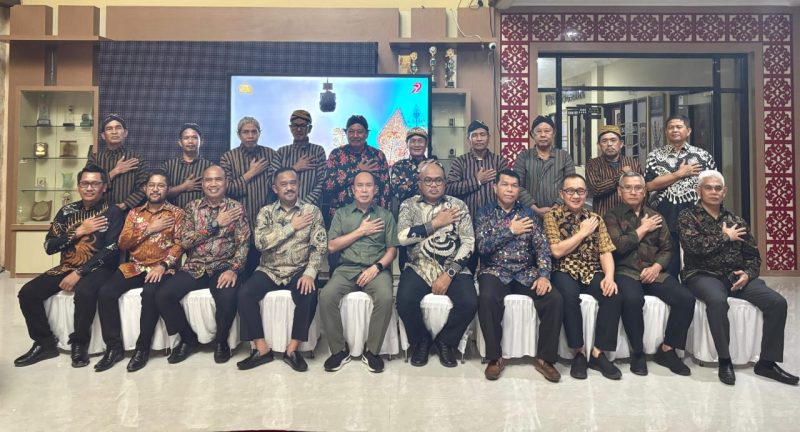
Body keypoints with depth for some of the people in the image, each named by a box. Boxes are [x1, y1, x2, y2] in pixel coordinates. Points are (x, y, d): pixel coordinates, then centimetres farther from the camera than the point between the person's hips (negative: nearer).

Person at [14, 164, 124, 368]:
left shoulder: (113, 212, -6)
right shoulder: (67, 211, 9)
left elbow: (111, 250, -16)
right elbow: (49, 246, 4)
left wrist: (79, 273, -21)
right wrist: (79, 231, -10)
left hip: (98, 268, -6)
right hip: (66, 267, 6)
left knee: (84, 291, -36)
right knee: (27, 293, -11)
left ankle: (79, 344, -14)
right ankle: (45, 343, 5)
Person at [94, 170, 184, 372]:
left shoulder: (177, 213, 5)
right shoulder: (134, 213, 16)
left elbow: (179, 244, -6)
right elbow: (123, 243, 6)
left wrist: (163, 266, -21)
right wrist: (150, 229, -6)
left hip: (161, 268, -4)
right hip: (133, 267, 4)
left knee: (150, 293, -34)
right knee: (106, 292, -21)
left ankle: (142, 348, -18)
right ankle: (114, 347, -9)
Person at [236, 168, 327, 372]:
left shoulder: (312, 211, 1)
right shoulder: (266, 212, 5)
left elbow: (320, 246, -7)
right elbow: (260, 242, -11)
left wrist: (310, 273, -22)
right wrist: (292, 227, -13)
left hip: (299, 271, -2)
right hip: (269, 270, 2)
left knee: (308, 293, -31)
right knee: (245, 293, -22)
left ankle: (292, 349, -13)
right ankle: (262, 349, -8)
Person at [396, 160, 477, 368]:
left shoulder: (458, 206, 7)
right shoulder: (409, 205, 6)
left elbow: (468, 243, -1)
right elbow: (402, 237, -11)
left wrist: (449, 274, -13)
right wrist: (436, 223, -10)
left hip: (453, 268, 1)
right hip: (419, 268, 0)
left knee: (469, 303, -24)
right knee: (405, 301, -27)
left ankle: (445, 341, 6)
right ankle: (421, 341, 5)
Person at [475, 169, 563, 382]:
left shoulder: (530, 214, 10)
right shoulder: (485, 213, 5)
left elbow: (542, 247, 1)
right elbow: (483, 246, -8)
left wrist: (544, 275, -15)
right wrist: (510, 231, -9)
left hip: (526, 273, 2)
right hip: (495, 272, -2)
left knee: (554, 299, -23)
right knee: (488, 298, -34)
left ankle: (544, 358, -5)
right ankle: (495, 357, -14)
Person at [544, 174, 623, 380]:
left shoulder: (595, 218, 11)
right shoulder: (552, 215, -1)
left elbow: (605, 251, 3)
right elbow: (557, 251, -11)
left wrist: (609, 276, -15)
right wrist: (583, 232, -7)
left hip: (592, 272, 4)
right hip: (564, 272, -4)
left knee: (613, 295, -24)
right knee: (570, 295, -34)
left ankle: (597, 353, -11)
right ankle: (579, 352, -16)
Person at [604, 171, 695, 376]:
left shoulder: (655, 216, 18)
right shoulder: (612, 216, 5)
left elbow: (667, 248, 12)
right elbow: (618, 246, -11)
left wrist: (656, 267, -7)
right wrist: (643, 229, -3)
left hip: (653, 272, 4)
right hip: (625, 272, -4)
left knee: (686, 299, -19)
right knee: (632, 299, -35)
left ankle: (667, 350, -1)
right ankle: (637, 352, -12)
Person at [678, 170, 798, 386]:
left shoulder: (736, 220, 16)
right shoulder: (687, 216, 1)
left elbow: (753, 254, 13)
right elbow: (695, 246, -17)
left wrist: (747, 274, -7)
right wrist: (725, 236, -5)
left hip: (735, 276, 5)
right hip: (703, 275, -5)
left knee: (777, 302, -16)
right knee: (717, 300, -37)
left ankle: (767, 362, -4)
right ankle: (725, 360, -21)